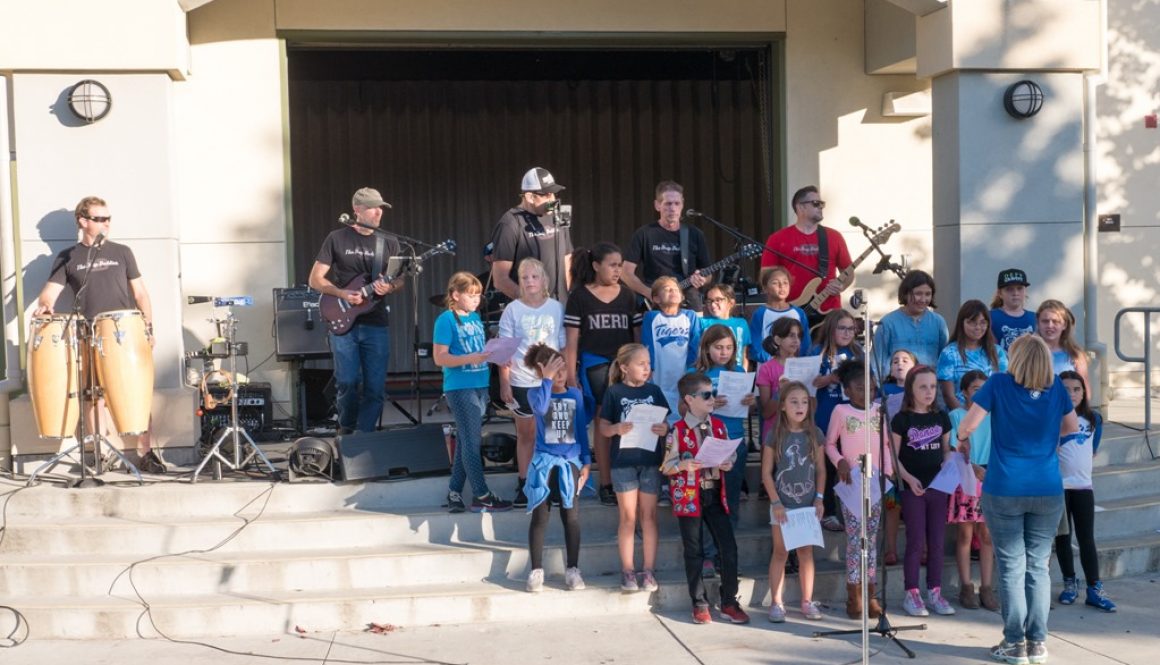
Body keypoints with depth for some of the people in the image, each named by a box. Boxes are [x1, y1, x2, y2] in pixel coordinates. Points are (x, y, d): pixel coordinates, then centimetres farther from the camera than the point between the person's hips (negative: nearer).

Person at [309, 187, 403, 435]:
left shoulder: (389, 243, 9)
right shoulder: (337, 238, 2)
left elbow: (399, 280, 13)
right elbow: (315, 279, 2)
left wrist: (390, 287, -10)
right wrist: (342, 294, -14)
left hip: (376, 325, 2)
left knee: (376, 387, -2)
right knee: (348, 383, -3)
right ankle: (346, 432, 19)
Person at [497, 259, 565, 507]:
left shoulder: (556, 308, 2)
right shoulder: (512, 310, -1)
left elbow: (565, 347, 6)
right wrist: (504, 383, -6)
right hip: (522, 382, -1)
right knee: (525, 434, 7)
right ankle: (523, 486, 14)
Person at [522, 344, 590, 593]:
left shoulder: (575, 394, 6)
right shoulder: (536, 393, -2)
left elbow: (581, 430, 11)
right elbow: (540, 408, -27)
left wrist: (586, 462, 7)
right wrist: (547, 379, -22)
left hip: (570, 463, 2)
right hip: (544, 462, -2)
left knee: (571, 517, 2)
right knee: (540, 517, 1)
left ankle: (572, 570, 10)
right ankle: (536, 571, 7)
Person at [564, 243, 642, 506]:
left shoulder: (627, 295, 10)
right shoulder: (580, 296, 1)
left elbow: (638, 335, 12)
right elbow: (571, 340, 0)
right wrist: (571, 377, -5)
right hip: (595, 366, -2)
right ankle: (606, 484, 6)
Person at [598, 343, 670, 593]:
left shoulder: (654, 391, 6)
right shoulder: (614, 392, -2)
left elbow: (664, 421, 9)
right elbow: (603, 427, -1)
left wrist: (664, 429, -14)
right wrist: (617, 429, -22)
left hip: (650, 460, 2)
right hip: (623, 461, -2)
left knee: (649, 516, 6)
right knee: (628, 517, 3)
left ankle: (649, 570, 13)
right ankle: (628, 571, 11)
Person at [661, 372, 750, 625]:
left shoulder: (719, 426, 6)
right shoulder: (678, 430, -8)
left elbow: (729, 455, 14)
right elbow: (666, 466, -6)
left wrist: (729, 463, -9)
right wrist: (684, 465, -25)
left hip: (715, 493, 4)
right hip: (689, 496, -4)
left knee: (728, 547, 1)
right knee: (694, 551, 5)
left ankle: (729, 603, 14)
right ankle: (700, 605, 17)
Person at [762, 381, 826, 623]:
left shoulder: (815, 434, 2)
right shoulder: (775, 436, -5)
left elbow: (821, 469, 7)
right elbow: (766, 472, -5)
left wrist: (819, 498, -2)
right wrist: (776, 502, -10)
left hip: (808, 503, 2)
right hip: (783, 504, -2)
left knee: (806, 552, 7)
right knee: (780, 552, 3)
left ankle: (807, 601, 17)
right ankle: (776, 603, 9)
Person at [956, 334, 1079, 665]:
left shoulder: (999, 384, -6)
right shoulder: (1055, 386, 2)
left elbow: (968, 425, -10)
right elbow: (1073, 428, 16)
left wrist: (962, 439, 11)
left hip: (1004, 491, -2)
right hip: (1048, 491, 2)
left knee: (1012, 567, 4)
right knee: (1038, 567, 9)